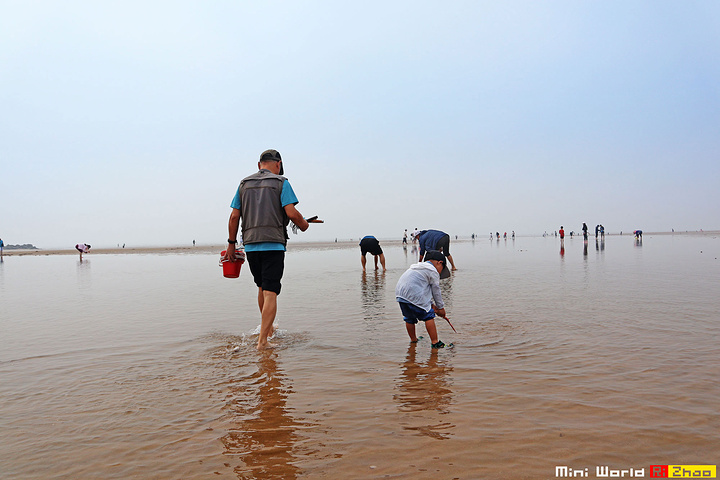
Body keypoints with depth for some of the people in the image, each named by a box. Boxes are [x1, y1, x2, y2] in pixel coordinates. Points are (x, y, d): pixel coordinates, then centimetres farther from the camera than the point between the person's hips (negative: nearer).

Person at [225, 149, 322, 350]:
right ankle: (263, 340, -12)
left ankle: (267, 328, 37)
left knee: (262, 287, 21)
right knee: (270, 292, -6)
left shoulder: (244, 184, 12)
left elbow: (234, 216, 7)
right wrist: (304, 225, 8)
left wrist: (231, 243, 13)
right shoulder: (281, 182, -1)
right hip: (273, 244, -5)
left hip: (250, 245, 5)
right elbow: (291, 213, -12)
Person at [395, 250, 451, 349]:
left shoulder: (418, 267, 30)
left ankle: (413, 340, 36)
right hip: (414, 296, -9)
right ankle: (435, 342, -1)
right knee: (429, 316, -1)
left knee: (409, 318, 22)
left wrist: (432, 305, 25)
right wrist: (441, 307, 17)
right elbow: (436, 291, 6)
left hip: (400, 294, 9)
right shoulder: (433, 271, 1)